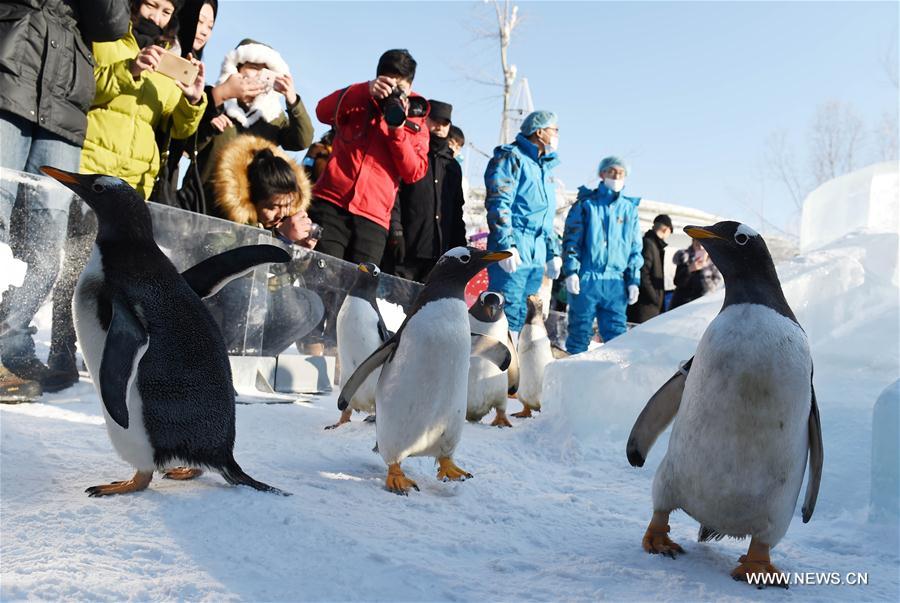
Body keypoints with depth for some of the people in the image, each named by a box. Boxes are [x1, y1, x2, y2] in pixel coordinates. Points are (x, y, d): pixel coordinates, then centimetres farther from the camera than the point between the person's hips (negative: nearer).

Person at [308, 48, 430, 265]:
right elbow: (323, 112, -6)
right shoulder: (360, 102, 14)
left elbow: (414, 172, 1)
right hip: (330, 204, 0)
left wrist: (397, 129, -9)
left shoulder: (416, 124, 14)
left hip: (373, 218, 0)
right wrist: (366, 89, -16)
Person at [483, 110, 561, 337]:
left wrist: (553, 252, 23)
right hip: (513, 252, -8)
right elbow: (498, 203, -13)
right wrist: (506, 245, -21)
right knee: (507, 310, -12)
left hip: (537, 256, 8)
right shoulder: (511, 157, -2)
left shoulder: (546, 168, 25)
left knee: (520, 317, 8)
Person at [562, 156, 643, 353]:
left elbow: (635, 248, 16)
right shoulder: (586, 203, 7)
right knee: (580, 331, 1)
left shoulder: (629, 208, 16)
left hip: (616, 282, 3)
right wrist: (571, 270, -9)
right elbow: (571, 238, 1)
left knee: (617, 334, 1)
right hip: (585, 278, -3)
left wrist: (633, 280, 9)